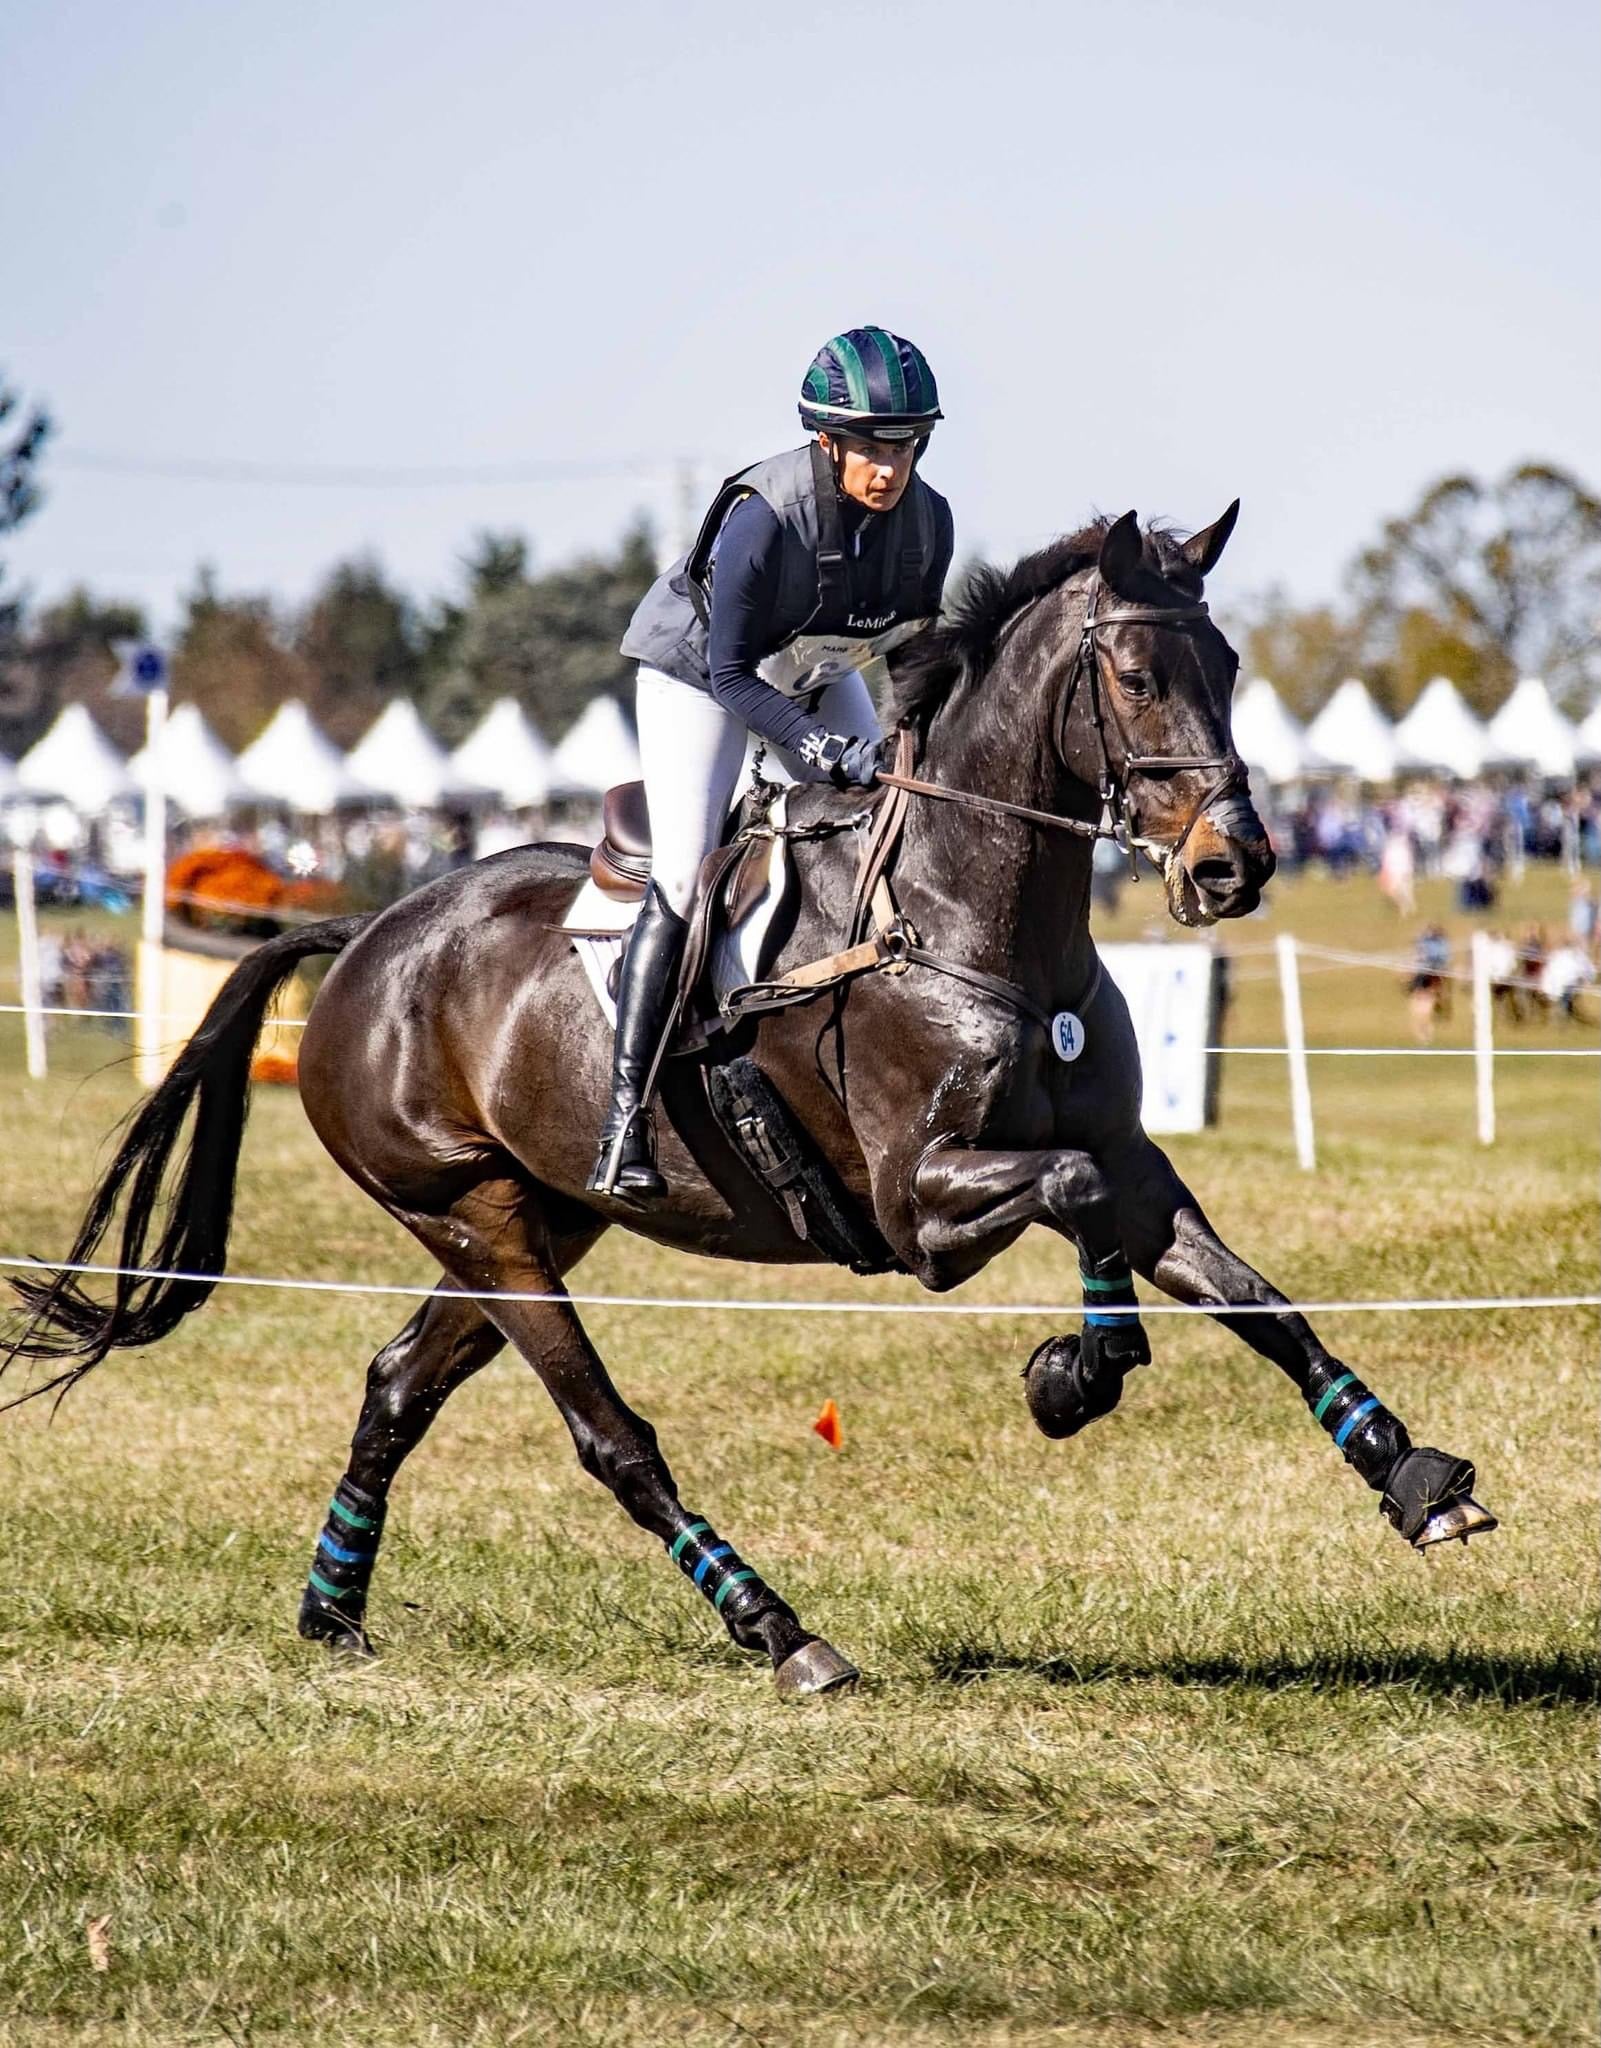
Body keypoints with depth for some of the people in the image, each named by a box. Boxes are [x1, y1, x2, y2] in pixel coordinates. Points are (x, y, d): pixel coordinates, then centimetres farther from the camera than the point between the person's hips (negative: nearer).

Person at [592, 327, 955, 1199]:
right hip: (698, 673, -6)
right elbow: (731, 676, -30)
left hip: (818, 679, 6)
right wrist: (823, 749, -40)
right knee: (684, 878, -16)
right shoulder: (763, 518, -36)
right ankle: (625, 1109, -18)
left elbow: (919, 646, 0)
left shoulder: (926, 519, -19)